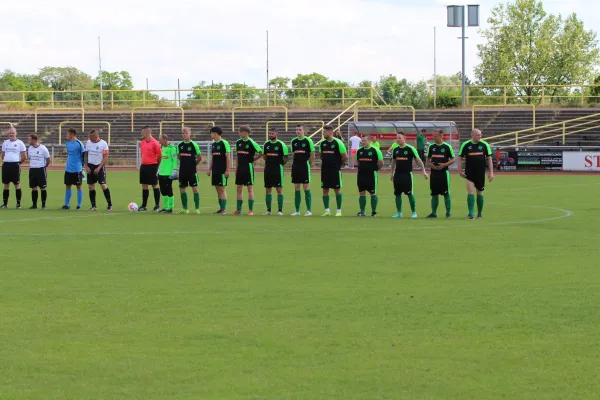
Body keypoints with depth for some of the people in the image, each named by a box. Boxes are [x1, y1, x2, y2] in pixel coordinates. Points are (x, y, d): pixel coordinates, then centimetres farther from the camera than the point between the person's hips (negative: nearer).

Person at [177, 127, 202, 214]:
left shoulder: (194, 145, -6)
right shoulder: (180, 145, 6)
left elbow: (199, 158, 0)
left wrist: (194, 164, 6)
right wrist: (185, 163, 8)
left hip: (192, 171, -5)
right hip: (182, 170, 5)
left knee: (195, 188, -5)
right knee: (182, 189, 6)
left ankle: (197, 208, -1)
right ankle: (185, 209, 15)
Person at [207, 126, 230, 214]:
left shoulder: (224, 143, -10)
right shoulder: (213, 144, 13)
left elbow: (228, 158, -12)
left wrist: (227, 170, -16)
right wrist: (210, 169, 17)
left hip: (222, 171, -8)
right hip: (215, 171, 8)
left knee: (222, 189, -7)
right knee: (218, 189, 8)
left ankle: (224, 209, -4)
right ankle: (221, 208, 14)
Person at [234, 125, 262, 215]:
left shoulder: (251, 143, -10)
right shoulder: (238, 142, 8)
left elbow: (261, 152, -6)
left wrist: (253, 159, -2)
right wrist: (236, 168, 13)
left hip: (248, 167, -6)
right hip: (240, 167, 6)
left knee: (250, 189, -2)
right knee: (238, 189, 7)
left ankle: (251, 210, 1)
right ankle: (238, 210, 13)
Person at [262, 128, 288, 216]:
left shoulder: (281, 145, -6)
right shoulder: (266, 144, 8)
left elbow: (285, 158, -2)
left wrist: (280, 164, 4)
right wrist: (269, 163, 12)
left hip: (278, 170, -5)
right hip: (268, 169, 5)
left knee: (279, 189, -5)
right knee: (268, 189, 7)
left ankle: (280, 210, -2)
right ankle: (268, 210, 14)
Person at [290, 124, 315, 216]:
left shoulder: (308, 141, -6)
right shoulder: (293, 141, 9)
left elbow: (312, 154, -2)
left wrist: (310, 164, 2)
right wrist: (296, 162, 15)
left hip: (305, 166, -5)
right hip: (295, 166, 5)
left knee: (306, 188, -5)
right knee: (296, 189, 7)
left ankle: (309, 210, -1)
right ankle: (297, 210, 12)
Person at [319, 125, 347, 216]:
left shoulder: (338, 142, -9)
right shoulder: (322, 143, 6)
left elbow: (345, 157, -6)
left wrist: (339, 164, 4)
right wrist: (325, 163, 10)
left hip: (335, 170, -5)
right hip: (325, 170, 5)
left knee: (337, 189, 1)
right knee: (325, 190, 4)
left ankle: (339, 210, 8)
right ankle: (327, 210, 11)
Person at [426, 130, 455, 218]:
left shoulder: (447, 147, -3)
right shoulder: (431, 147, 9)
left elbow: (453, 160, -1)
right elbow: (428, 159, 17)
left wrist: (444, 165, -15)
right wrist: (430, 164, -5)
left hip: (444, 172, -4)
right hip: (434, 173, 4)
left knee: (446, 193, -1)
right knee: (434, 194, 6)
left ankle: (448, 213, 7)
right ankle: (433, 213, 11)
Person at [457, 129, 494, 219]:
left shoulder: (484, 145, 1)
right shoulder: (465, 145, -2)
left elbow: (489, 158, 5)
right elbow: (460, 158, 6)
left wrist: (491, 172, 0)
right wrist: (460, 170, -2)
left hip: (481, 173, 2)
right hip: (469, 173, -2)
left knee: (480, 193, 9)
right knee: (470, 192, -11)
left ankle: (480, 213, 21)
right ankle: (471, 213, -9)